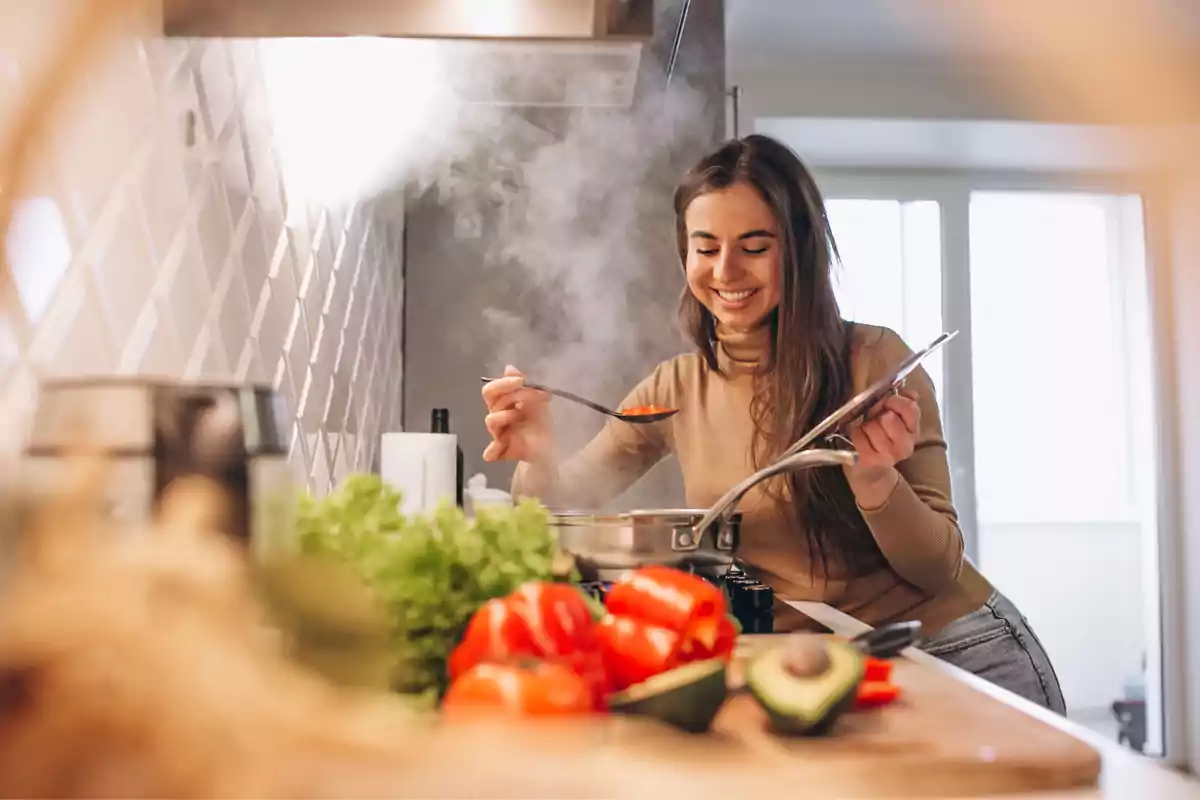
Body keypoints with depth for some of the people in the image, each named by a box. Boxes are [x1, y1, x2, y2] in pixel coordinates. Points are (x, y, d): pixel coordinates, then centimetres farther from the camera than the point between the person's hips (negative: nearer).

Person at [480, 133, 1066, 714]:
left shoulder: (876, 361, -15)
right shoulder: (676, 389, -3)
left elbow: (940, 569, -12)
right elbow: (566, 499, 1)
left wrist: (873, 478, -32)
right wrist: (539, 456, -21)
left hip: (957, 655, -4)